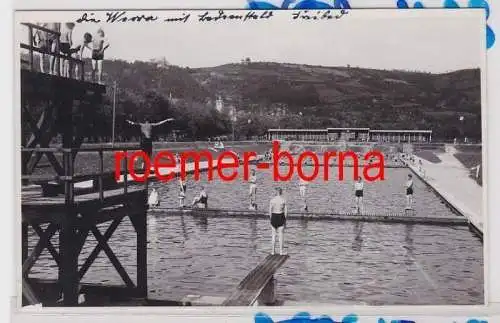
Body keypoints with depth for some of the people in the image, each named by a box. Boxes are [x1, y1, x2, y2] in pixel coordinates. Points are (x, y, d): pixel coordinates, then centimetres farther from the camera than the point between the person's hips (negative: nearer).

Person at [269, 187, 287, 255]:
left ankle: (273, 251, 12)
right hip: (281, 217, -1)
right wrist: (285, 219, 6)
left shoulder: (272, 200, -6)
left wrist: (271, 219, 6)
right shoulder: (283, 200, -6)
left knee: (273, 234, 11)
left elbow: (270, 210, -4)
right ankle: (281, 251, 9)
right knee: (281, 234, 7)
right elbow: (286, 211, -5)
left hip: (274, 217, 1)